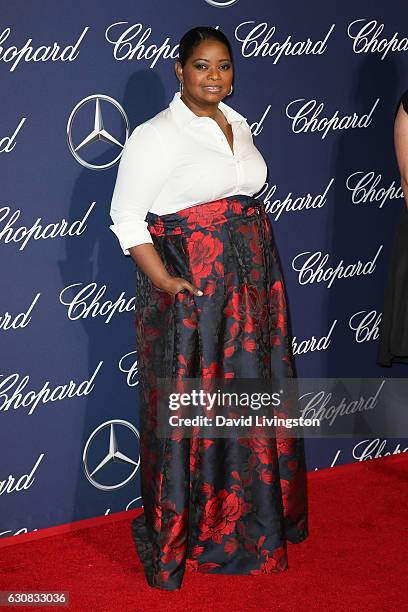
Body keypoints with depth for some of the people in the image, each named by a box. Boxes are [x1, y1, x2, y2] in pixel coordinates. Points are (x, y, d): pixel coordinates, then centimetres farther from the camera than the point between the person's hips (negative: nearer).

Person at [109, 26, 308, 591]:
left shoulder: (239, 125, 11)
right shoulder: (156, 136, -11)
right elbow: (127, 216, -12)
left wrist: (261, 270, 13)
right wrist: (163, 280, -22)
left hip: (252, 284, 7)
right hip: (192, 291, -7)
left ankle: (254, 521, 30)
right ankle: (180, 537, 14)